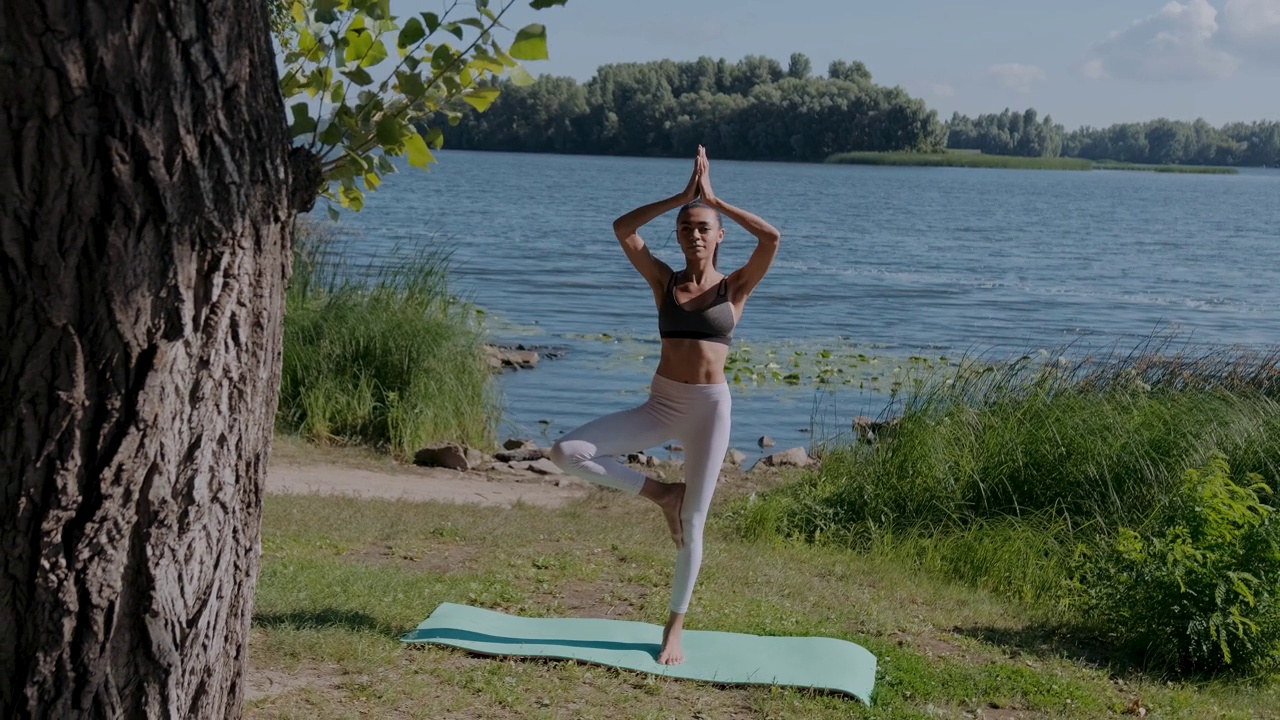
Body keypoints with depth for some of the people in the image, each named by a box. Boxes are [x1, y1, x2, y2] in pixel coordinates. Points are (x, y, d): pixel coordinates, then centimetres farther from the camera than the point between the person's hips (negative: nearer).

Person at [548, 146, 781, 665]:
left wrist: (712, 199, -7)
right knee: (567, 453, -15)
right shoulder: (664, 281, 6)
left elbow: (771, 238, -14)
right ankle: (660, 494, 3)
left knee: (692, 522, 2)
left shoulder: (735, 288, 2)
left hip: (710, 407, -2)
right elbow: (623, 228, -4)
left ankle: (675, 630, 19)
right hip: (660, 404, 2)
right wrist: (681, 196, -4)